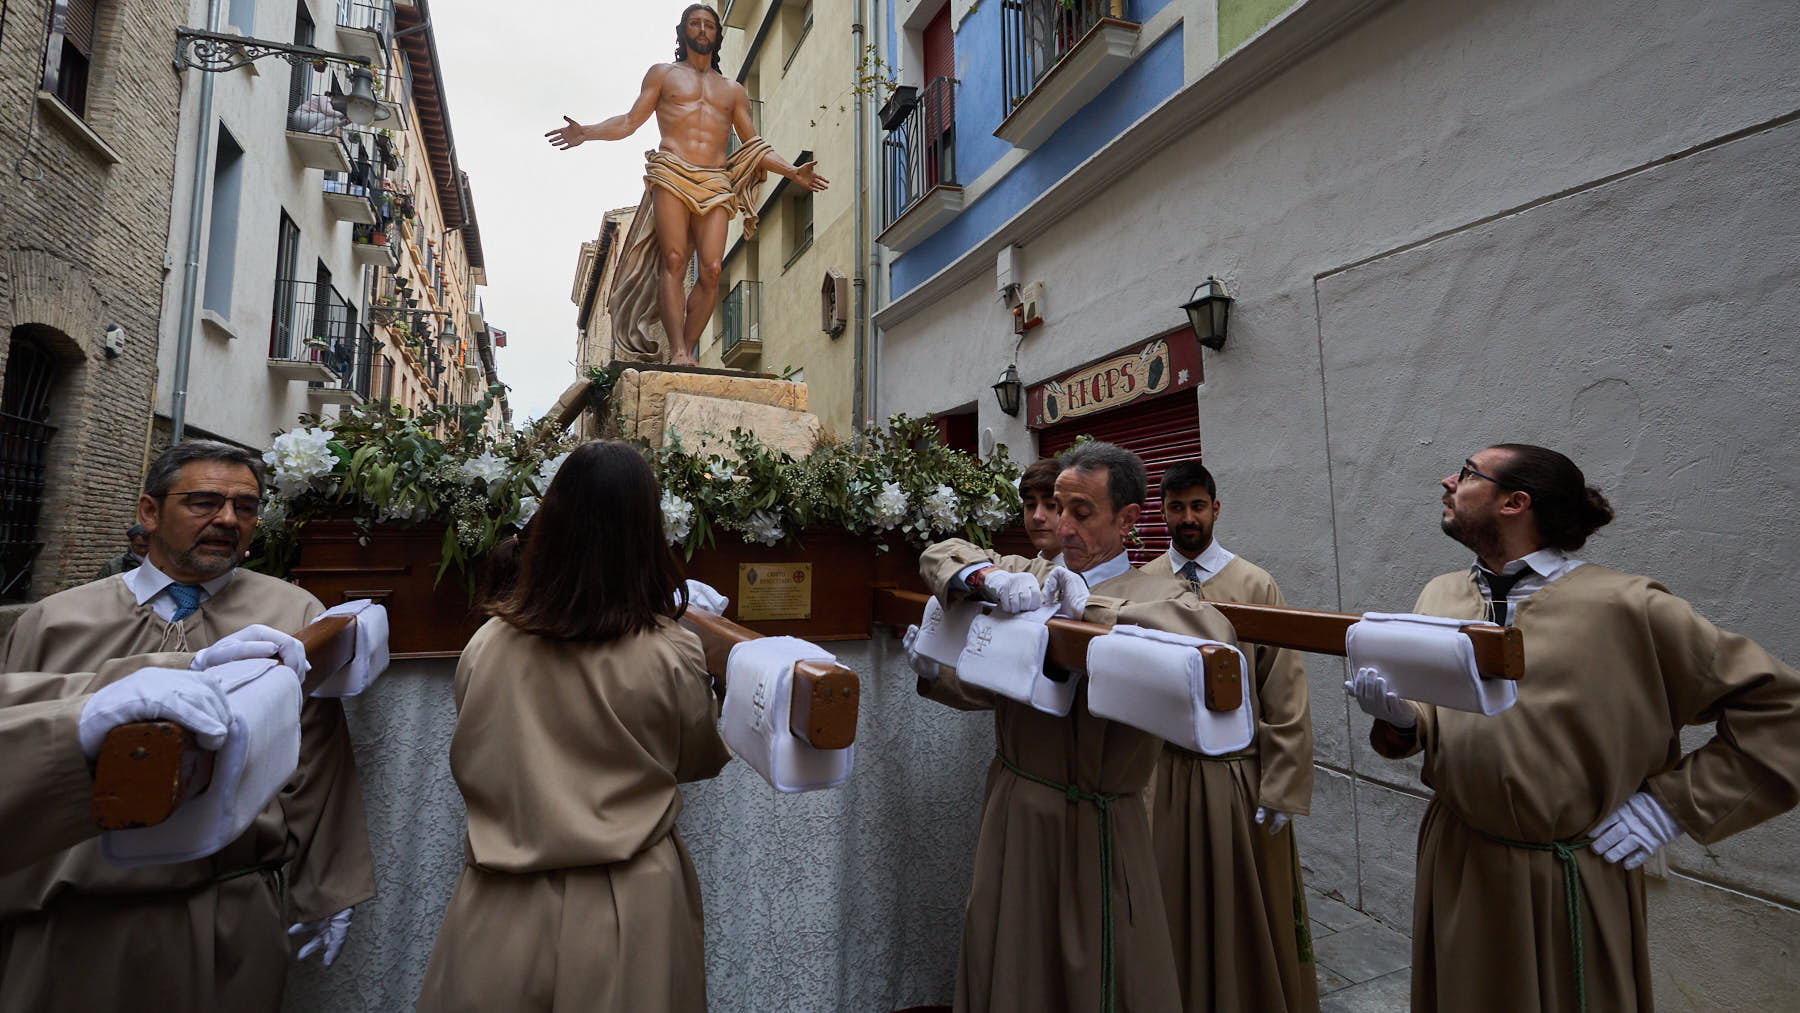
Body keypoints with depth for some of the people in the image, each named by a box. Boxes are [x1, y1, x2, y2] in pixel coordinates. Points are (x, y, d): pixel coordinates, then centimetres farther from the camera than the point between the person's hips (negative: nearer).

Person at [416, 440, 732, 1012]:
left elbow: (467, 765, 8)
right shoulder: (672, 655, -19)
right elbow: (702, 761, 0)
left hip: (506, 912, 2)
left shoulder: (486, 646, -11)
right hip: (629, 911, -1)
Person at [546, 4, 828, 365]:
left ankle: (688, 349, -13)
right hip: (672, 174, -1)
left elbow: (754, 144, 23)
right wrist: (586, 132, 1)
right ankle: (677, 350, -24)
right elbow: (631, 121, 15)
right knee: (674, 260, -18)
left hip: (715, 183, 2)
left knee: (712, 269, -17)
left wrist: (792, 172, 9)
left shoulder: (733, 90, 27)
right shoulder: (663, 74, 22)